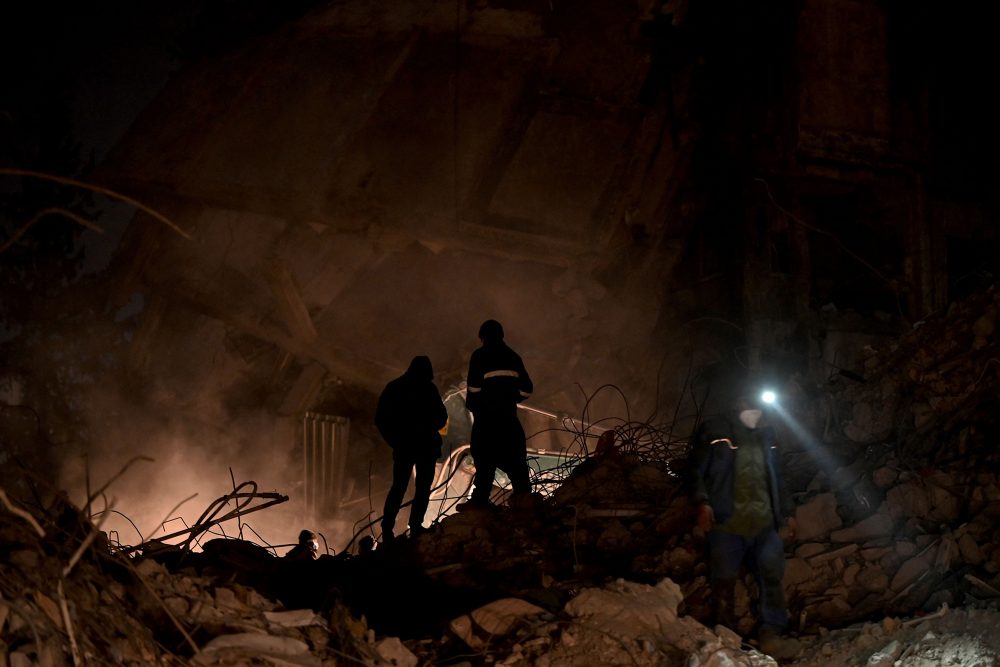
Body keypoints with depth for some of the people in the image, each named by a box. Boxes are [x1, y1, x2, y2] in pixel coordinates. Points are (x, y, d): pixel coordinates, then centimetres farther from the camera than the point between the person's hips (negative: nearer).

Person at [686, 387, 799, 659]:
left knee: (772, 575, -8)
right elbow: (696, 470, -1)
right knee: (724, 582, -3)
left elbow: (775, 478, 27)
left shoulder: (765, 435, 21)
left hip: (764, 523, 5)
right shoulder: (715, 431, 3)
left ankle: (770, 634, -9)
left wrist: (786, 512, 23)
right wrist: (702, 503, -15)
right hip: (726, 523, -5)